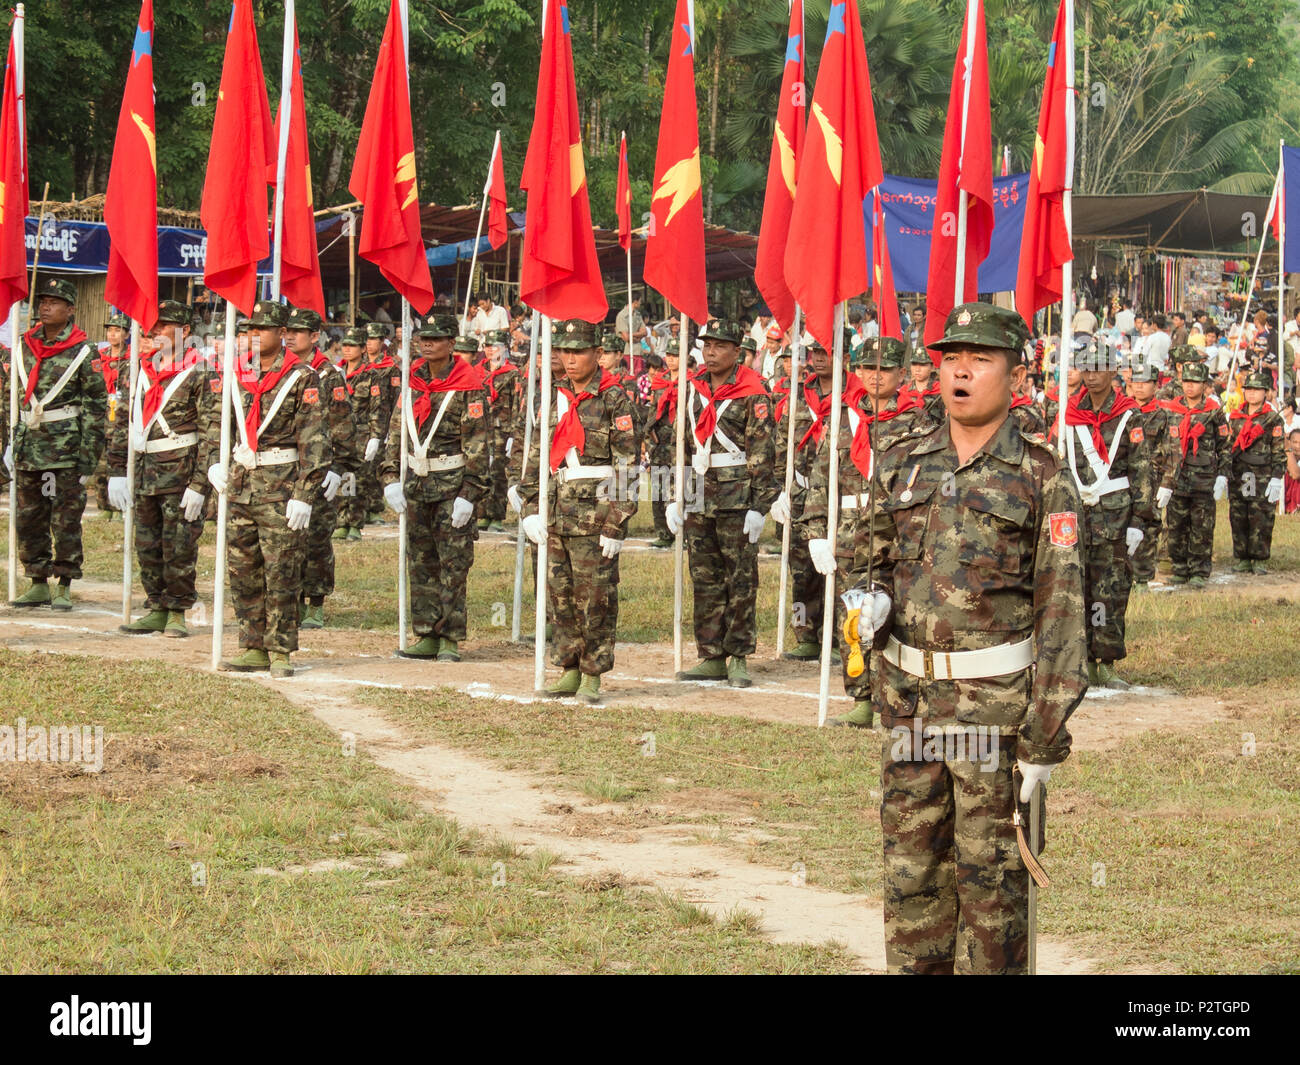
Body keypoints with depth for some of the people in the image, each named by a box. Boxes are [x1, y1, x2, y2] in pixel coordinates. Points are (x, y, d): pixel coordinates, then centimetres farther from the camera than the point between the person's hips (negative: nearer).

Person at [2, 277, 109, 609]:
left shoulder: (83, 352, -4)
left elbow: (96, 407, -4)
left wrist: (88, 457, -8)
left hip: (66, 449, -5)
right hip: (28, 448, 5)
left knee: (66, 520, -2)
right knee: (27, 519, 7)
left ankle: (64, 587, 5)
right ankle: (38, 585, 16)